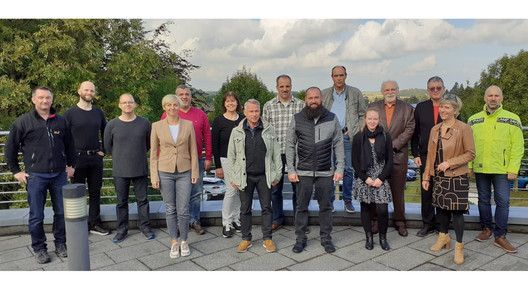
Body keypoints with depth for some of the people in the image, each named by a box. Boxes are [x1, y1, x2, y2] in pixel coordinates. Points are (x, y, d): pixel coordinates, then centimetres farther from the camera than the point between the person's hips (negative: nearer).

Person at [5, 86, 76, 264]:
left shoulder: (60, 121, 8)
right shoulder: (23, 122, -1)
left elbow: (69, 145, 19)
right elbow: (10, 148, 5)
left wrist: (71, 165, 16)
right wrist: (16, 171, 2)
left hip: (59, 175, 3)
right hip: (36, 176, -2)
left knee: (61, 212, 9)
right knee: (36, 216, 5)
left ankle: (60, 244, 25)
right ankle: (39, 248, 21)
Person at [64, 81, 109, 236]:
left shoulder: (98, 113, 8)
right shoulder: (70, 113, -4)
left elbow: (105, 132, 19)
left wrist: (103, 150, 9)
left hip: (95, 158, 4)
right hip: (78, 159, -4)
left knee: (95, 192, 9)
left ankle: (95, 224, 20)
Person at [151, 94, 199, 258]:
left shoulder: (188, 124, 1)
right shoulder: (157, 126, -1)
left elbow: (193, 150, 5)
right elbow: (153, 153, 2)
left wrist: (195, 172, 1)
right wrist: (154, 176, -1)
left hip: (184, 172, 0)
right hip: (165, 172, 0)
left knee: (183, 210, 1)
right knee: (170, 209, 9)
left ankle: (184, 241, 20)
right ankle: (174, 242, 23)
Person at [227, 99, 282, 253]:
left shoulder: (269, 130, 3)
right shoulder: (236, 132, 3)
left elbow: (276, 154, 6)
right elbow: (231, 156, 6)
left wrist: (277, 174, 3)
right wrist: (233, 178, 2)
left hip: (264, 176, 0)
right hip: (245, 177, 0)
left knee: (267, 207, 6)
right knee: (245, 209, 9)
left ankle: (267, 238, 19)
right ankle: (246, 239, 22)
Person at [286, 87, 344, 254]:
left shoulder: (332, 118, 3)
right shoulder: (297, 119, 1)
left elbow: (339, 145, 5)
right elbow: (290, 145, 4)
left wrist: (340, 168, -1)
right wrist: (291, 170, -2)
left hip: (326, 172, 1)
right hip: (303, 172, 0)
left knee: (326, 206, 10)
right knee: (301, 207, 7)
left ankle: (326, 238, 25)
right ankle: (300, 239, 21)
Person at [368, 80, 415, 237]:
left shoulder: (407, 108, 8)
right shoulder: (373, 106, 9)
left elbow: (409, 129, -1)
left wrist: (394, 145, -11)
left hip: (398, 155, 0)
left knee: (398, 189, 5)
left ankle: (399, 221, 18)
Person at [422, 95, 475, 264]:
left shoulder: (464, 129, -7)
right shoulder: (435, 130, 9)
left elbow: (470, 153, -8)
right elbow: (430, 155, 13)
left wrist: (449, 163, -18)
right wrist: (426, 177, 11)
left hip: (457, 177, -5)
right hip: (439, 177, 5)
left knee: (457, 210, -3)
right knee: (441, 207, 13)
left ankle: (459, 246, 11)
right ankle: (444, 236, 33)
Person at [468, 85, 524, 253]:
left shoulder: (512, 119, 0)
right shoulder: (474, 120, 6)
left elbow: (518, 147, -2)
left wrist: (513, 168, -8)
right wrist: (468, 165, 3)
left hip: (502, 170, -2)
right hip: (480, 169, 2)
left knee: (503, 202, -1)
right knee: (483, 200, 11)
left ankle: (500, 236, 9)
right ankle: (487, 229, 27)